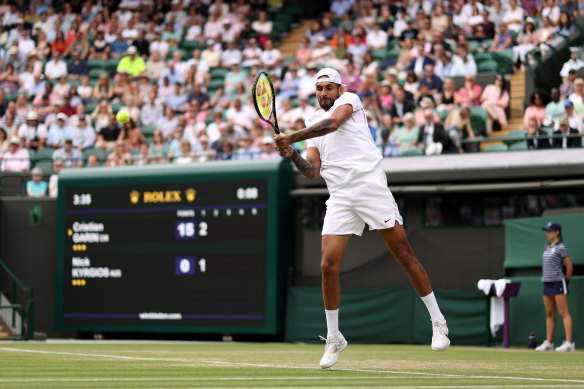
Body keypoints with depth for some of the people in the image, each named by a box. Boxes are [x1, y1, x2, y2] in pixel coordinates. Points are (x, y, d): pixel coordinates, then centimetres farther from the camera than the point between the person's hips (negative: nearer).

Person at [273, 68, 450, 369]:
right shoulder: (313, 122, 22)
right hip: (339, 198, 5)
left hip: (370, 185, -4)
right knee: (328, 266, -7)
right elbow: (313, 172, 12)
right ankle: (334, 339, 6)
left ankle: (437, 322, 8)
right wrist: (292, 155, -6)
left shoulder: (349, 100, 7)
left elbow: (332, 123, -16)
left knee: (404, 255, -3)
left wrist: (292, 137, -18)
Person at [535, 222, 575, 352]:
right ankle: (548, 343, 14)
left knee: (564, 312, -11)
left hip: (558, 282, -8)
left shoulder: (561, 247, -8)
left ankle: (569, 343, -16)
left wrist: (567, 280, 1)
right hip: (547, 282, 8)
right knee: (549, 314, 10)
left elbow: (569, 266, -7)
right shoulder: (547, 247, 15)